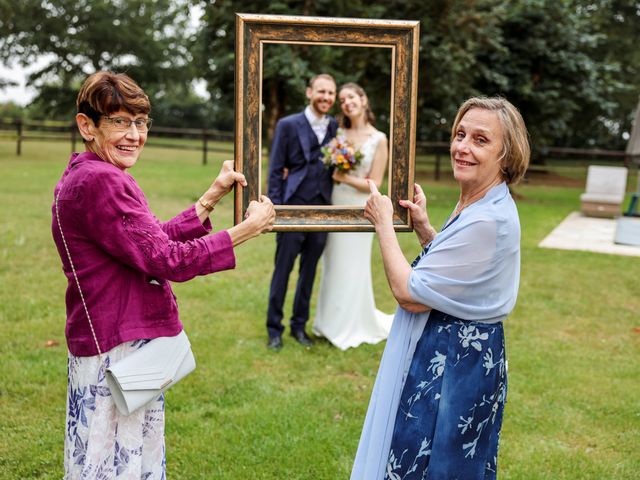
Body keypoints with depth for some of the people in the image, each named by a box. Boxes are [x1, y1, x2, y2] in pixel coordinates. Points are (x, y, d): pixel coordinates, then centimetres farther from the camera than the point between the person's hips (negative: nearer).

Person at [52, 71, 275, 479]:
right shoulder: (98, 181, -21)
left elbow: (154, 241, 13)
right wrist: (247, 230, -13)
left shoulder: (86, 176, 13)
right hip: (118, 348, -11)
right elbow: (167, 260, -21)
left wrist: (212, 197, 9)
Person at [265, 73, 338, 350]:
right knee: (283, 270, 4)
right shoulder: (288, 125, -3)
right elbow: (275, 170, -4)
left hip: (322, 210, 4)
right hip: (293, 208, -3)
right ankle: (274, 328, 16)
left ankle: (299, 325, 26)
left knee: (309, 272, 12)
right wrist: (276, 208, -9)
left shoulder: (335, 127, 7)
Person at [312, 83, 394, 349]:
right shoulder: (338, 134, 5)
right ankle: (332, 322, 26)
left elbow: (374, 184, -8)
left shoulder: (378, 140, -6)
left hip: (358, 210, -4)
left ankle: (352, 327, 19)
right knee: (332, 266, 12)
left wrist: (343, 177, -15)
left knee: (352, 269, 4)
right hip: (333, 206, 4)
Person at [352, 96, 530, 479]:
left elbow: (411, 295, -24)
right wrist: (424, 228, 5)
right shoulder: (477, 204, 3)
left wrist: (383, 223, -15)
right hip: (458, 352, 9)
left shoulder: (489, 220, -27)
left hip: (453, 366, -9)